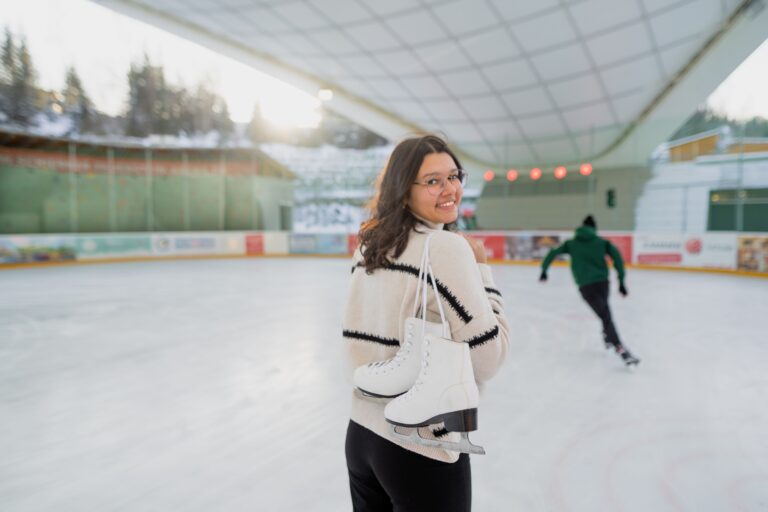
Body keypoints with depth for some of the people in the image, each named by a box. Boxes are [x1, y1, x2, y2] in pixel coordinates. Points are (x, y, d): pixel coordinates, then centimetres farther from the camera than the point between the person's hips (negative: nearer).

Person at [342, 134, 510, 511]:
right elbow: (488, 359, -18)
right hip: (423, 450, -6)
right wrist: (481, 269, -10)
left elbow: (354, 342, 7)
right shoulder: (447, 246, -19)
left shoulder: (368, 245, 3)